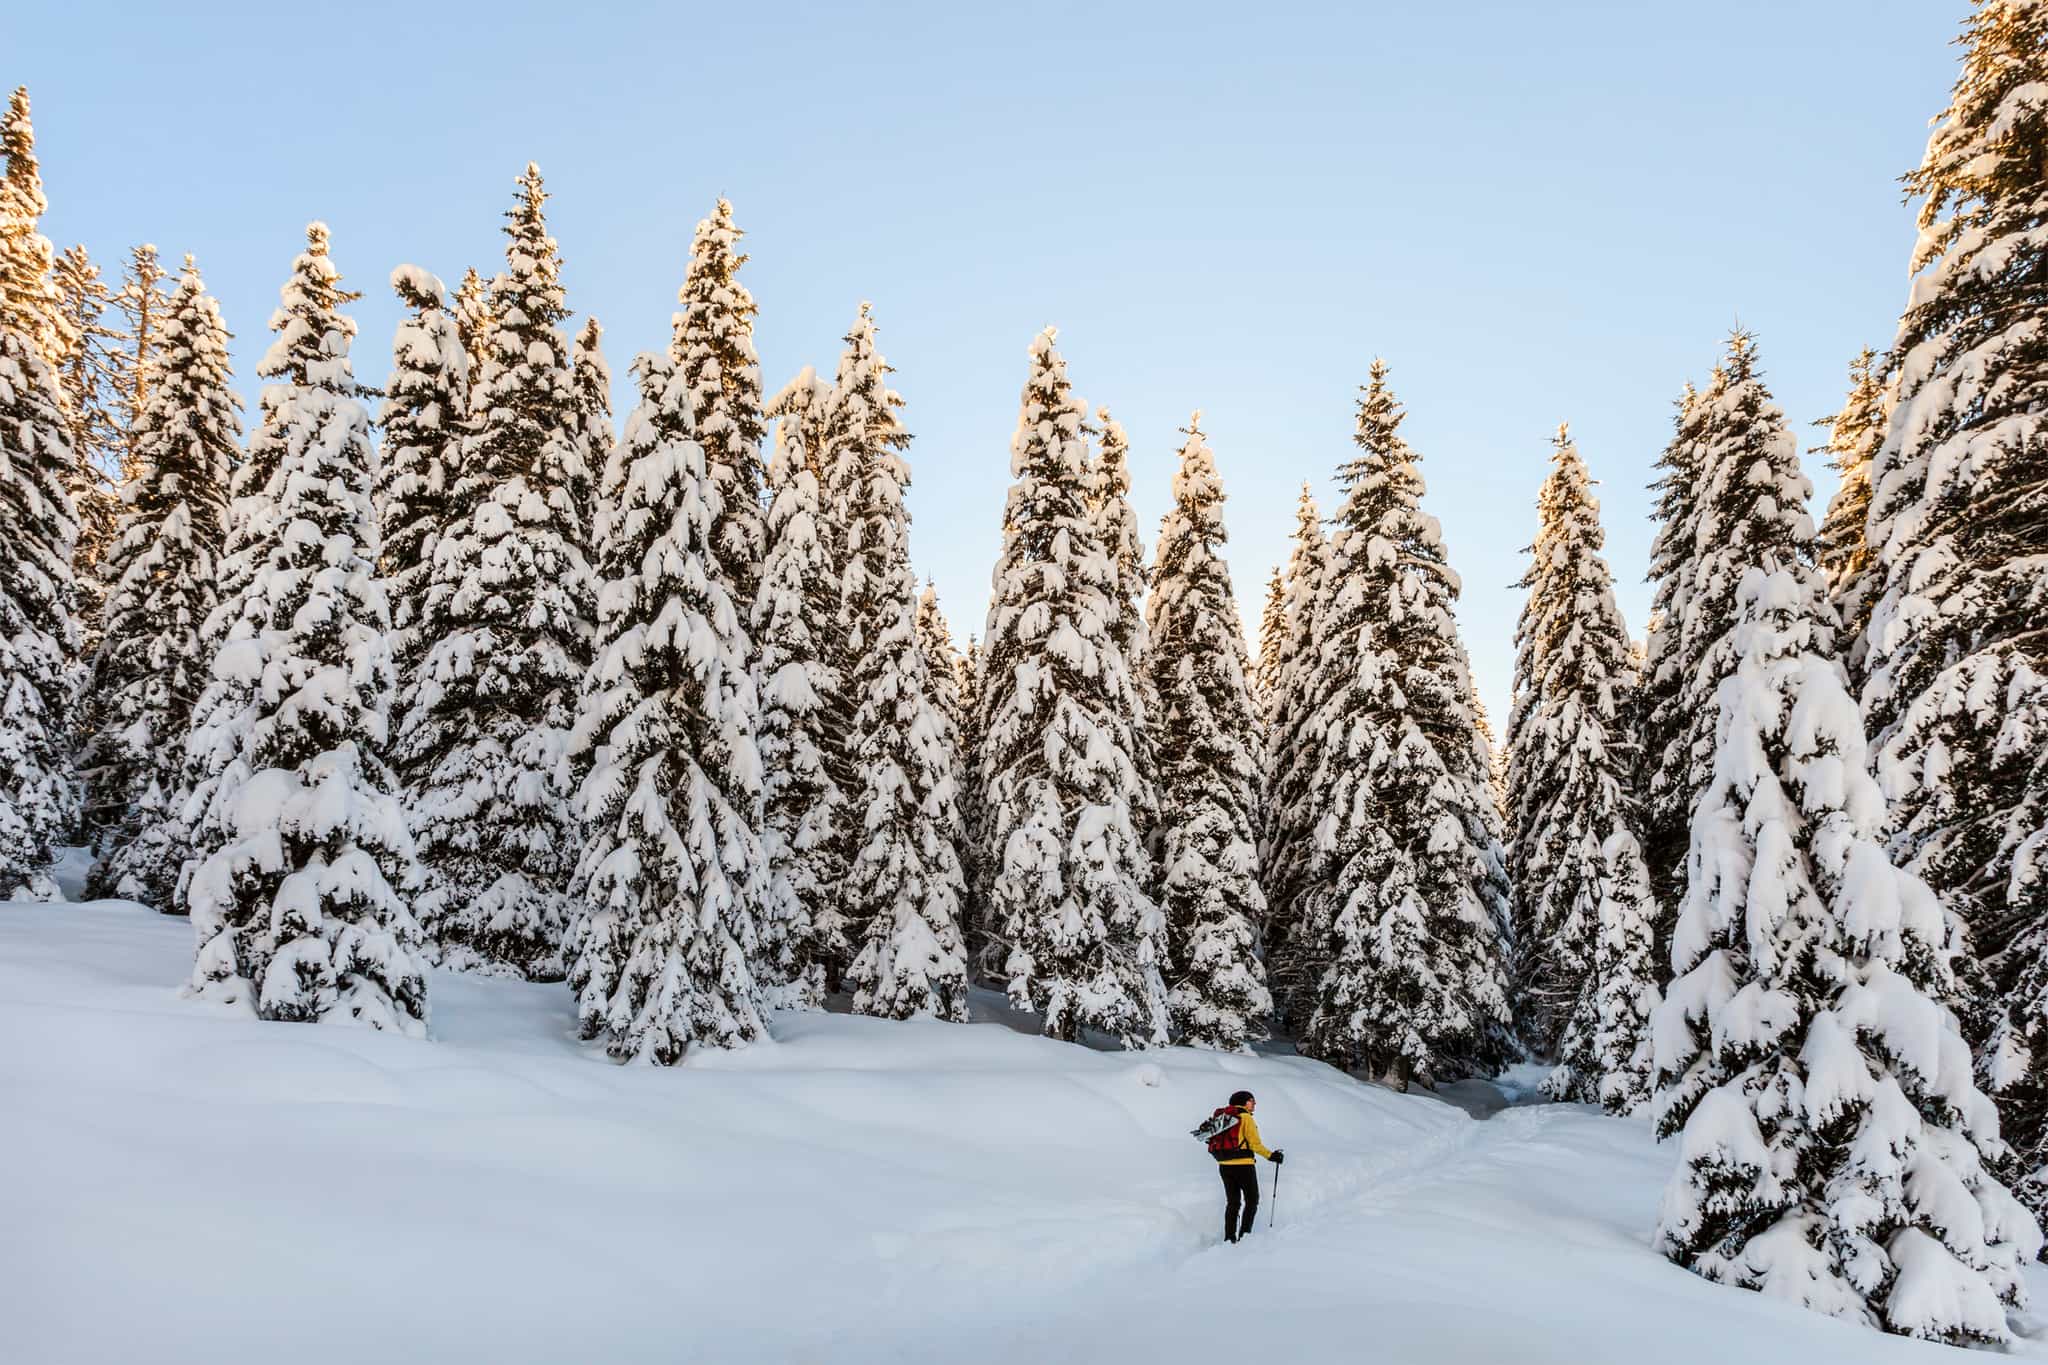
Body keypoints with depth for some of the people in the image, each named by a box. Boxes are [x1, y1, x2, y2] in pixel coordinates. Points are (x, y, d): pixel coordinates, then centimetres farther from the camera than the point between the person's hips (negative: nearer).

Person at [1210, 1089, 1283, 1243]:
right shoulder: (1246, 1118, -8)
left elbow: (1215, 1144, 13)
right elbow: (1255, 1143, -14)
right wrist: (1270, 1156, -6)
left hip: (1224, 1166, 6)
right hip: (1243, 1165, -6)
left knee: (1232, 1202, 14)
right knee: (1252, 1200, 8)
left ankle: (1229, 1237, 11)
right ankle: (1244, 1234, 0)